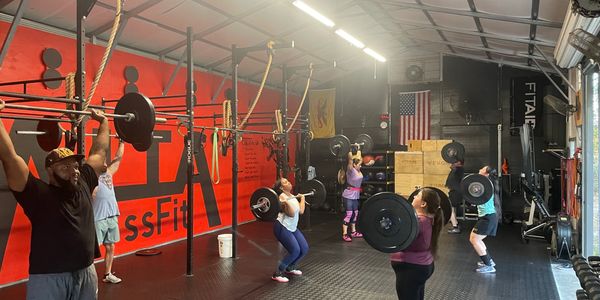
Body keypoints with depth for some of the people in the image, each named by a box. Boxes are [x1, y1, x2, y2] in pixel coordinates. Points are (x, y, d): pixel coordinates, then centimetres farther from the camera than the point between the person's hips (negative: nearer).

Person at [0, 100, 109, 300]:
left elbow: (99, 152, 16)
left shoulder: (83, 185, 5)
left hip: (86, 273, 5)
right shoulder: (38, 193, -8)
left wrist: (103, 122, 24)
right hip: (49, 278, -5)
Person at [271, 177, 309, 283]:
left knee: (304, 249, 5)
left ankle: (290, 268, 26)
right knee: (295, 251, -16)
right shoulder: (282, 196, -17)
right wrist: (285, 202, -35)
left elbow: (301, 211, 9)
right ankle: (277, 274, -4)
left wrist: (302, 197, 19)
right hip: (282, 227, -9)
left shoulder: (292, 196, 9)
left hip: (292, 227, 9)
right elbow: (291, 214, -24)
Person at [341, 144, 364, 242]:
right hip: (348, 196, -9)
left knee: (355, 213, 13)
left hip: (355, 196, 9)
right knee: (348, 214, -8)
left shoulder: (358, 170, 7)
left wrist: (358, 148, 18)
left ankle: (353, 232, 25)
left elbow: (359, 158, 15)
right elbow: (350, 159, -26)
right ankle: (344, 234, -5)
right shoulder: (351, 170, -14)